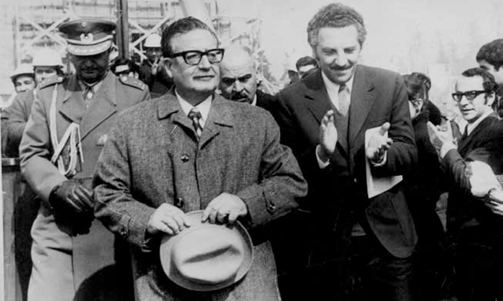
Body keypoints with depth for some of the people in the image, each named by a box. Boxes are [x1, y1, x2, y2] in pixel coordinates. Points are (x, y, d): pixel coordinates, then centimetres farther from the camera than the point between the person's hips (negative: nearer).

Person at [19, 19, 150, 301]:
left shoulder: (136, 94, 3)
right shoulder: (49, 92, 11)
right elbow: (30, 154, 7)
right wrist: (58, 186, -11)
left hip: (110, 227, -2)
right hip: (55, 227, 2)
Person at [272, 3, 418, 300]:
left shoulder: (390, 85, -3)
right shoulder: (291, 99, -7)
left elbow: (409, 152, -2)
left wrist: (379, 154, -24)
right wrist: (321, 153, -25)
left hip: (387, 235, 1)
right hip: (324, 243, -1)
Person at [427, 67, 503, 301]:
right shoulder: (471, 131, 10)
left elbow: (470, 182, -27)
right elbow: (451, 182, 12)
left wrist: (448, 148, -15)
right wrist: (442, 148, -1)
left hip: (482, 244, -9)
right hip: (463, 239, 9)